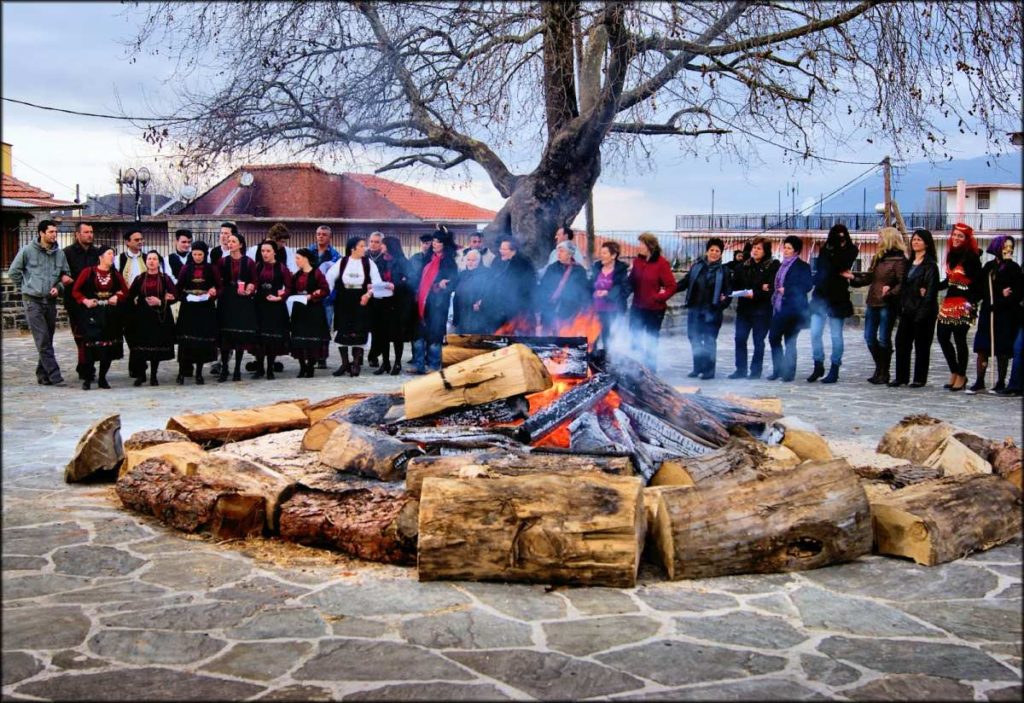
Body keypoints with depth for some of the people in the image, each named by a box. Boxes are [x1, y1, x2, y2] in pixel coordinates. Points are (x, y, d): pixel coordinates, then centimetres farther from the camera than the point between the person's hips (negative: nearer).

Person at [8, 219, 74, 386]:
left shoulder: (60, 253, 4)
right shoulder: (27, 251, -5)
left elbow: (67, 275, 12)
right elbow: (14, 272, 3)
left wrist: (58, 287, -5)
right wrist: (27, 287, 3)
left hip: (51, 301, 4)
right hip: (33, 301, -4)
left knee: (47, 340, 9)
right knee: (43, 341, -9)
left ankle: (43, 373, 19)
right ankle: (54, 375, -11)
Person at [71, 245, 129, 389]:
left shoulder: (115, 275, 8)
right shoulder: (88, 272, -1)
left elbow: (125, 291, 15)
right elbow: (75, 291, 0)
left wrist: (118, 297, -4)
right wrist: (85, 301, -15)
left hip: (110, 316, 3)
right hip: (92, 314, -3)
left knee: (109, 346, 2)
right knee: (91, 345, -8)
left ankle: (102, 378, 15)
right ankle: (88, 379, 3)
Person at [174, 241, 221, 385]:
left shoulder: (212, 269, 4)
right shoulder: (186, 269, 6)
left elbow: (219, 287, 6)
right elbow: (179, 287, 5)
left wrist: (214, 292, -15)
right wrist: (185, 297, -13)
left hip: (206, 308, 0)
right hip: (188, 307, 0)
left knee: (204, 339, 1)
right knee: (186, 339, -5)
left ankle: (199, 373, 10)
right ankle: (181, 372, 1)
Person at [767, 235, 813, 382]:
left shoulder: (802, 266, -5)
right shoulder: (782, 265, 17)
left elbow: (807, 286, -14)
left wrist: (786, 290, -16)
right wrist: (775, 294, 2)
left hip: (793, 308, -7)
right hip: (779, 307, 7)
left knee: (789, 341, -3)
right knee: (773, 337, 4)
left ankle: (788, 372, 5)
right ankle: (778, 370, 12)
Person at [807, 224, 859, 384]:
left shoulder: (850, 250, -1)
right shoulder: (825, 250, 10)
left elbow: (840, 265, -16)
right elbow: (819, 267, 2)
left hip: (837, 298, -4)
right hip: (820, 297, 4)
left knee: (836, 336, 2)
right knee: (814, 333, 1)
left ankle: (834, 370, 9)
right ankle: (818, 366, 14)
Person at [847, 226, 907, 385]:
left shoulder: (899, 259, -9)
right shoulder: (877, 257, 14)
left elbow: (902, 282, -14)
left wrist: (890, 292, -27)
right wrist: (853, 277, 7)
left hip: (887, 304, -8)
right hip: (872, 302, 8)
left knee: (884, 339, -1)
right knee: (869, 337, 9)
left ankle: (884, 373, 10)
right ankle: (879, 368, 24)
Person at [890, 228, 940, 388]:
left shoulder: (930, 265, -7)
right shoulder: (909, 263, 15)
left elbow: (931, 290, -13)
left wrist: (923, 312, -18)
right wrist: (901, 306, 8)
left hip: (923, 311, -7)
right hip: (907, 310, 7)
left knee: (921, 345, 1)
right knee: (901, 342, 4)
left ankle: (920, 379, 9)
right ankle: (901, 377, 11)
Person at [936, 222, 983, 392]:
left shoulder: (971, 257, -10)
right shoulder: (952, 255, 11)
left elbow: (979, 284, -13)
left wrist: (971, 302, -21)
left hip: (964, 304, -8)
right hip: (949, 302, 8)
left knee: (959, 339, -2)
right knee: (942, 336, 6)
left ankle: (961, 376, 10)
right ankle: (954, 373, 19)